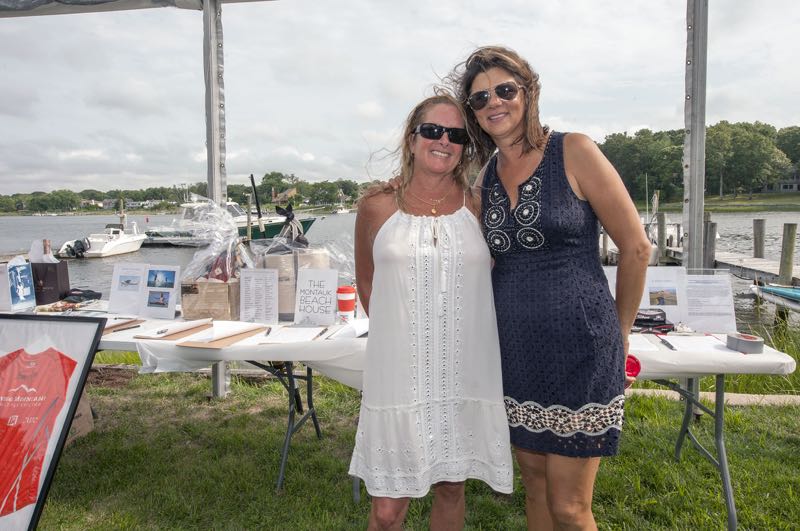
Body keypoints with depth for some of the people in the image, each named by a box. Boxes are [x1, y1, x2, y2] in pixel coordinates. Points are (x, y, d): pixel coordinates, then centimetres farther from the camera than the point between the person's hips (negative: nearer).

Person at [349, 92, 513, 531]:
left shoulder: (478, 207, 2)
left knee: (451, 489, 17)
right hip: (399, 376, -1)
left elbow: (499, 277, 14)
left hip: (466, 376, 2)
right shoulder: (377, 206, 0)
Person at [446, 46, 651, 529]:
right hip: (515, 353, 5)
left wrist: (619, 334, 5)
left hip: (579, 350, -5)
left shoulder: (574, 152, -8)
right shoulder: (484, 179, 7)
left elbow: (636, 247, -4)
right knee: (535, 485, 18)